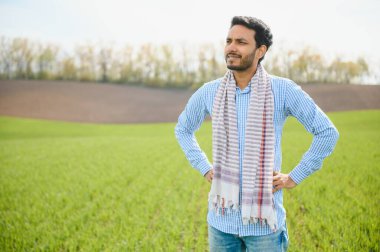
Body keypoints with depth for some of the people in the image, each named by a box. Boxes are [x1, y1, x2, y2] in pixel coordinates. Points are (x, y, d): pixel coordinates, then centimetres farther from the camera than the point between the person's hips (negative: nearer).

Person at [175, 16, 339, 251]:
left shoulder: (283, 90, -9)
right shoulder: (209, 92, 0)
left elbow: (327, 132, -4)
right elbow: (183, 130, 18)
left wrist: (294, 177, -4)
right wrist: (205, 168, 8)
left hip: (264, 222, -2)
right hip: (221, 219, 3)